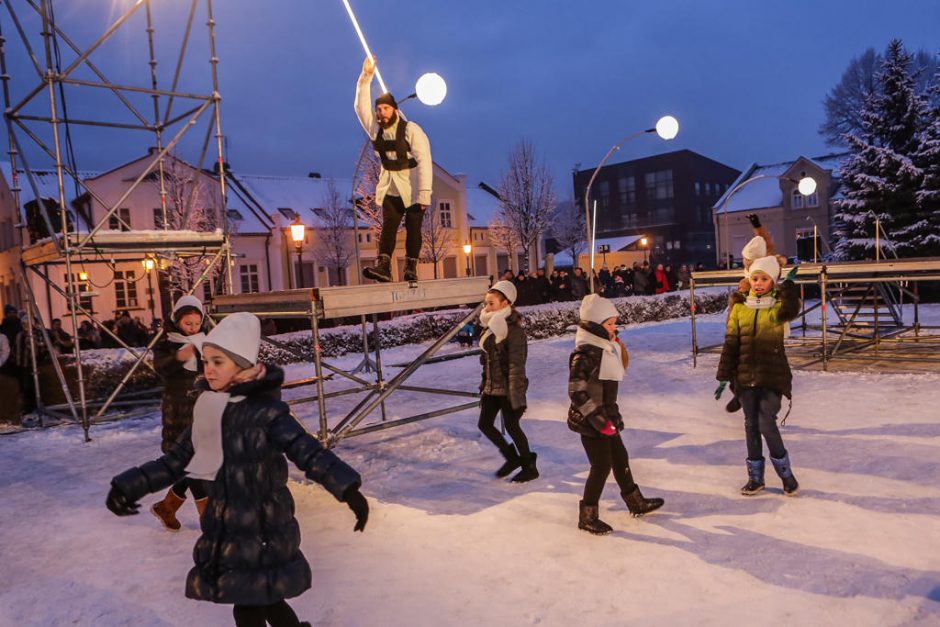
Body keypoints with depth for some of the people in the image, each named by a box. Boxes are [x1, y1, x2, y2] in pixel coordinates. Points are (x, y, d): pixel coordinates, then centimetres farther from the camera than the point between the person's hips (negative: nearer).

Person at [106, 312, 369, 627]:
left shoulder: (266, 411, -18)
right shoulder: (209, 411, 3)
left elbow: (310, 453, -27)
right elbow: (176, 460, 14)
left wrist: (348, 490, -39)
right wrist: (129, 485, 10)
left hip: (262, 531, -6)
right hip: (226, 531, 6)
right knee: (263, 600, 17)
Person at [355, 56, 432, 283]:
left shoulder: (411, 130, -13)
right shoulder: (375, 130, 4)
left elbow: (424, 161, -19)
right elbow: (361, 106, -1)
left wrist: (425, 192, -25)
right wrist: (366, 77, -9)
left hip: (413, 188, -4)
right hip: (390, 188, 4)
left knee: (413, 229, -2)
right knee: (388, 226, -8)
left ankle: (411, 268, 2)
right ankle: (383, 266, -18)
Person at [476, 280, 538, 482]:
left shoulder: (514, 330, -18)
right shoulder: (490, 327, 7)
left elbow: (516, 366, -20)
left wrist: (517, 398, -21)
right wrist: (484, 384, 18)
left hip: (507, 388, -8)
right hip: (492, 387, 8)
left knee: (511, 426, 4)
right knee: (484, 424, 11)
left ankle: (530, 468, 24)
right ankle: (512, 457, 30)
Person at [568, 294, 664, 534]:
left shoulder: (605, 347, 6)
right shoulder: (585, 353, -23)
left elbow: (617, 373, 19)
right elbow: (577, 391, -26)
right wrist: (598, 419, -25)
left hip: (605, 416, 9)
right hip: (590, 419, -9)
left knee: (620, 458, 21)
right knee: (602, 465, -1)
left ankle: (636, 502, 40)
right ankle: (587, 516, 14)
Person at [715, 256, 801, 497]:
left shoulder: (778, 305, -1)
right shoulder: (739, 307, 6)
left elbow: (790, 312, -28)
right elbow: (730, 344, 6)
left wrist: (789, 284, -18)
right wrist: (723, 377, 4)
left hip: (772, 375, -3)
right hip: (745, 376, 3)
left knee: (767, 425, -8)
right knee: (751, 425, 9)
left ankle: (785, 473, 15)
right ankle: (756, 477, 21)